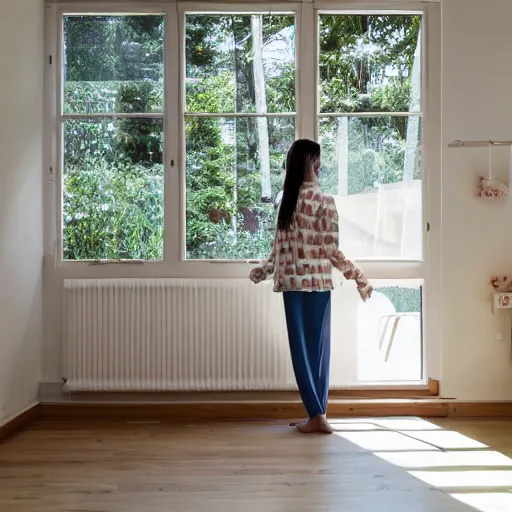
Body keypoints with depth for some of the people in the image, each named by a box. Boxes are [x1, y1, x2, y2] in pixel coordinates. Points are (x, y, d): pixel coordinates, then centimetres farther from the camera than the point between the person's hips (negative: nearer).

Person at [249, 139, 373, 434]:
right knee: (319, 348, 8)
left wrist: (262, 271, 24)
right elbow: (331, 250, -9)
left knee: (301, 348, 6)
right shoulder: (324, 202, -7)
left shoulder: (287, 200, 4)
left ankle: (316, 414, 5)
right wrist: (360, 278, -1)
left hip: (292, 283, 2)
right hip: (318, 282, -2)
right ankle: (318, 414, 15)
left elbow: (280, 247, 7)